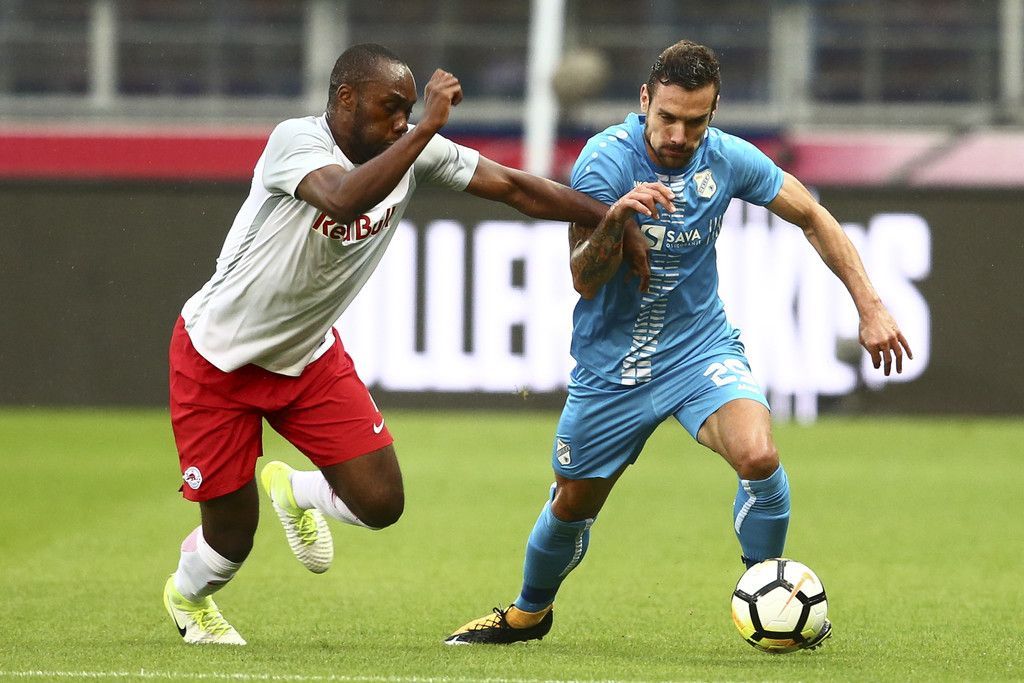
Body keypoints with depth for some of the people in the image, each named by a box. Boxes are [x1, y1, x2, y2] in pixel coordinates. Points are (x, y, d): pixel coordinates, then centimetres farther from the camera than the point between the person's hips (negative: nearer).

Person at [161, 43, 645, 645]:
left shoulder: (416, 152, -10)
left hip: (309, 357, 6)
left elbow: (512, 186, -9)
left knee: (380, 503, -8)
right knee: (231, 539, 1)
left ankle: (293, 491, 28)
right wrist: (426, 129, -50)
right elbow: (345, 200, -48)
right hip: (218, 359, -5)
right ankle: (186, 595, 39)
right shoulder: (295, 141, -28)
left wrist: (615, 217, -14)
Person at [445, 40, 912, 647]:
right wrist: (615, 217, -42)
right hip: (611, 363, -1)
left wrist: (870, 306, 0)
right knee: (572, 505, 12)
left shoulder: (727, 159, -10)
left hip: (701, 345, 1)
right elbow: (584, 279, -22)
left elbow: (812, 216, 5)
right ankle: (529, 611, 43)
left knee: (759, 456, -26)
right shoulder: (606, 159, -19)